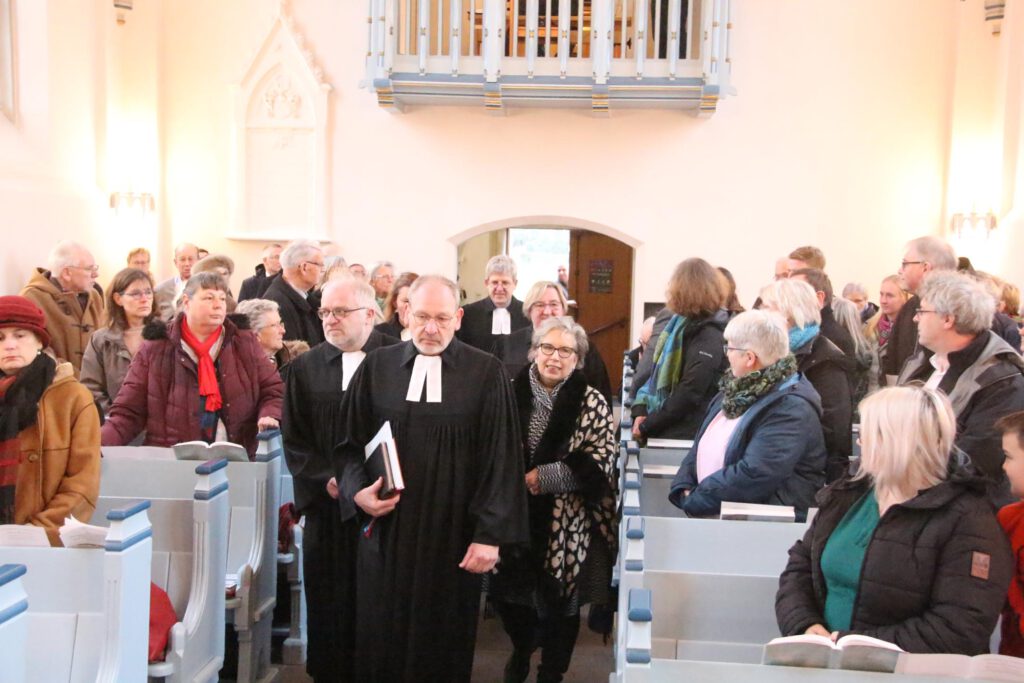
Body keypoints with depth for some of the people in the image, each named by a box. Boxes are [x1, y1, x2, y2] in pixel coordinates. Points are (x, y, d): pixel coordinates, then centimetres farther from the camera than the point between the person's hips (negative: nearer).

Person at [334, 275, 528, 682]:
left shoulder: (486, 373, -5)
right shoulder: (376, 367, 1)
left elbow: (500, 457, -7)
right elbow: (349, 442, 7)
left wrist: (490, 533, -10)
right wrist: (356, 491, -11)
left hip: (454, 533, -1)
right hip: (386, 529, 2)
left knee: (445, 641, 12)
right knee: (383, 639, 12)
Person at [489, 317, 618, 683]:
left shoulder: (593, 403, -6)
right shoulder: (511, 392, 0)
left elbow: (602, 461, -11)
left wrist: (548, 476, -18)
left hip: (567, 523, -2)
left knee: (560, 600, 10)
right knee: (507, 592, 13)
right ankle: (521, 649, 45)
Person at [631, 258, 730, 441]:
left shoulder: (709, 335, -15)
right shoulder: (680, 323, 12)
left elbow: (689, 394, -21)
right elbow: (658, 371, 12)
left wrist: (646, 426, -15)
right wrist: (640, 409, -3)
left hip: (683, 437, -8)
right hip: (664, 431, 8)